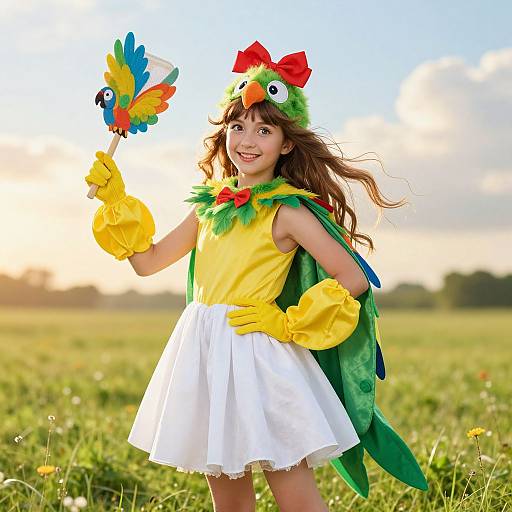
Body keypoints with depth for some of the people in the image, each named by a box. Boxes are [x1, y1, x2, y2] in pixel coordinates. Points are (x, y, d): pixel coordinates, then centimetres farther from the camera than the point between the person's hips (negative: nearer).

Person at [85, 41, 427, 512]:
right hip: (202, 354, 6)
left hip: (255, 352, -6)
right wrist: (115, 198, 13)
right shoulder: (212, 203, 11)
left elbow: (354, 279, -10)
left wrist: (287, 323, -10)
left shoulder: (287, 211, -7)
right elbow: (148, 260, 17)